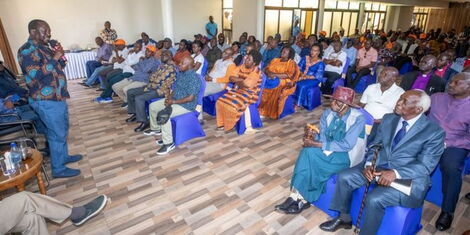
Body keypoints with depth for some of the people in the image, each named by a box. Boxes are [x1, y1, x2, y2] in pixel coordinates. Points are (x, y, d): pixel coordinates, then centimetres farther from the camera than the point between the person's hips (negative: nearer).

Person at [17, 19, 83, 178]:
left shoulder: (43, 47, 13)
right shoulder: (27, 50, -15)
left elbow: (60, 67, 19)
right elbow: (35, 74, -26)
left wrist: (60, 56, 0)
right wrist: (54, 58, -21)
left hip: (58, 96, 10)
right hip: (46, 101, -9)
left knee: (63, 129, 20)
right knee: (58, 134, -3)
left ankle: (63, 156, 38)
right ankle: (58, 169, 9)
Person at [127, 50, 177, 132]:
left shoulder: (171, 68, -13)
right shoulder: (162, 65, 17)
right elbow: (152, 77, 17)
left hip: (161, 90, -10)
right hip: (152, 87, 10)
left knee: (139, 98, -28)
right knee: (130, 92, 9)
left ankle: (144, 122, -16)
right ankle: (135, 114, 19)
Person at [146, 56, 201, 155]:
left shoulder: (194, 77, -22)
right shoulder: (180, 73, 8)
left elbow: (190, 98, -26)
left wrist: (174, 101, -22)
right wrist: (170, 96, -3)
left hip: (186, 105, -10)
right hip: (174, 100, 10)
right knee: (152, 106, 13)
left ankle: (168, 143, -18)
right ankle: (155, 129, 35)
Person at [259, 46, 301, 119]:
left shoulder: (291, 63, 3)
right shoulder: (275, 60, 20)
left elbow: (289, 75, -12)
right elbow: (267, 69, 12)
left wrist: (275, 75, -18)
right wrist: (269, 73, -12)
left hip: (284, 82, -5)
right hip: (272, 79, 5)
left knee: (277, 91, -34)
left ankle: (274, 113, -22)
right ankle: (262, 110, -16)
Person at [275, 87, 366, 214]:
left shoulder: (358, 118, -18)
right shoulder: (328, 113, -2)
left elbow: (347, 145, -25)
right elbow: (322, 136, -2)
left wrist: (317, 145, -28)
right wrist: (313, 141, -25)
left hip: (346, 155, -5)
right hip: (329, 150, 5)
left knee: (311, 154, -28)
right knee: (308, 151, -27)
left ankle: (299, 198, -12)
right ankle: (302, 198, -19)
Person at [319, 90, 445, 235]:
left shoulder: (434, 132, -10)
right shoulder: (388, 119, 5)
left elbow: (425, 166, -13)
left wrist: (396, 173, -28)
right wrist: (368, 164, -10)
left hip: (408, 176, -5)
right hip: (379, 166, 6)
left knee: (374, 199, -28)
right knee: (344, 177, -11)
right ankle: (344, 218, 10)